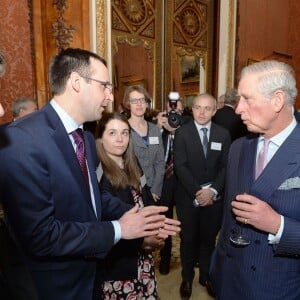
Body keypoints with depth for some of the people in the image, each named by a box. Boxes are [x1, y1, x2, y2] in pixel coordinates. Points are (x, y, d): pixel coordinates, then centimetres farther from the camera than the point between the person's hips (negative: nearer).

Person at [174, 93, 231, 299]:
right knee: (188, 239, 12)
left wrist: (212, 190, -13)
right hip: (188, 197, -1)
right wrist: (197, 191, -17)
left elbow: (226, 166, -1)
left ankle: (206, 276, 37)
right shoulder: (182, 132, -5)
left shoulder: (223, 134, 2)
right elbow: (180, 166, -11)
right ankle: (187, 278, 34)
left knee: (208, 239, 15)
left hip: (214, 197, 2)